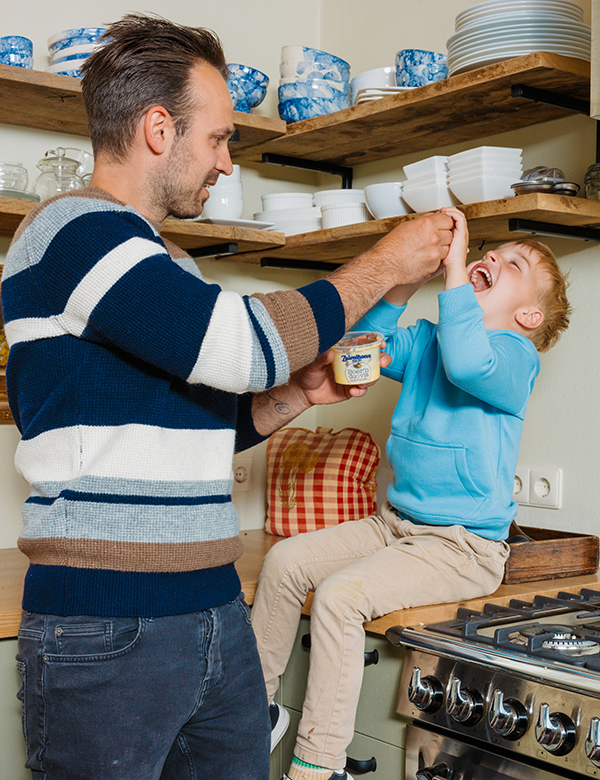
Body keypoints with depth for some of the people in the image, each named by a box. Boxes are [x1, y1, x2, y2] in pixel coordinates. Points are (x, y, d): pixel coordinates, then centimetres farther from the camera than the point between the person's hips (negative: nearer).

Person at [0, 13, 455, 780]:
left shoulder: (161, 261, 18)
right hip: (108, 630, -9)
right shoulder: (73, 229, -12)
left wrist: (299, 393, 7)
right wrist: (383, 266, -7)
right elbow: (248, 342, -21)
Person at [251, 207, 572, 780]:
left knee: (340, 594, -25)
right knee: (285, 560, -3)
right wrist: (409, 276, -9)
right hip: (395, 523, 8)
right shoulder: (425, 340, 11)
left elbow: (467, 363, -32)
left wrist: (453, 267, -27)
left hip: (463, 547, -7)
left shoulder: (515, 353, -11)